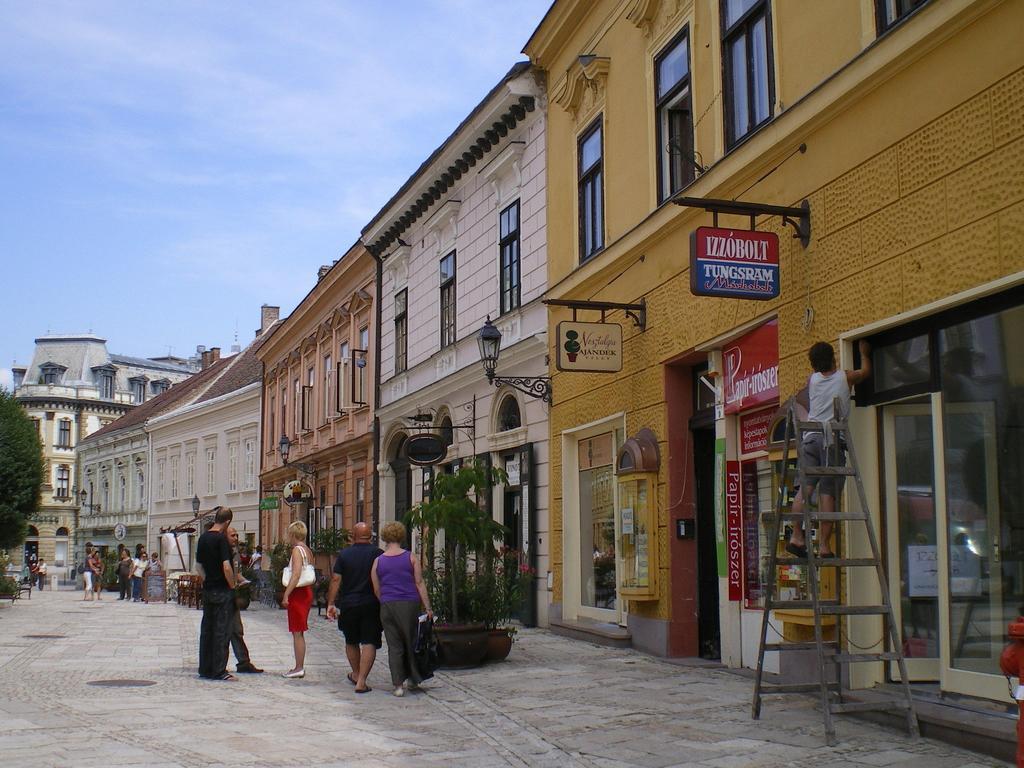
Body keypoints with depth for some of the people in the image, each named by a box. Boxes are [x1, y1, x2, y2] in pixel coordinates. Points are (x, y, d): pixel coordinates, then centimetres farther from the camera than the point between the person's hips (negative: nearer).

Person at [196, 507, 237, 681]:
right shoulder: (221, 539, -16)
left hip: (207, 590, 7)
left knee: (206, 629, 12)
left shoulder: (203, 538, 8)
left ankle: (205, 668, 16)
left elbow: (200, 564, 14)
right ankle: (219, 671, -3)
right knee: (222, 630, -3)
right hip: (222, 591, -7)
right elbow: (226, 567, -22)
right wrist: (232, 586, -9)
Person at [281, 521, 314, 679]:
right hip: (307, 592, 9)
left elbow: (296, 575, -23)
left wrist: (286, 595, -24)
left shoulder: (297, 550, -14)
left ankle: (299, 668, -1)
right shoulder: (308, 550, 12)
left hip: (297, 594, -9)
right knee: (299, 633, 14)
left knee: (297, 633, -4)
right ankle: (300, 667, 18)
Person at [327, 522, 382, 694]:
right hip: (371, 605, -2)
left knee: (351, 642, 20)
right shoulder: (377, 554, -3)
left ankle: (356, 674, 36)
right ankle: (361, 681, -10)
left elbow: (335, 580, -2)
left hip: (348, 604, 2)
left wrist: (330, 604, 2)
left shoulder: (344, 554, 1)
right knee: (369, 643, -1)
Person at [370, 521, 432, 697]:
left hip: (387, 605, 1)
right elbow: (419, 583, -2)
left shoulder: (378, 561, 5)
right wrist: (428, 608, -1)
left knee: (394, 646, 4)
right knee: (412, 643, 14)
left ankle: (398, 684, 1)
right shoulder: (411, 558, 1)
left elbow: (376, 590, 8)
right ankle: (412, 678, 20)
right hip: (410, 604, -1)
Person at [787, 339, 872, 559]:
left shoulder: (811, 380, 13)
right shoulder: (845, 377, 10)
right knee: (828, 493, -5)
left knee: (805, 488, -2)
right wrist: (864, 352, 47)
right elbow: (865, 371, 30)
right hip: (833, 440, -2)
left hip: (810, 437, 2)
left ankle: (797, 536, -12)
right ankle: (824, 545, -7)